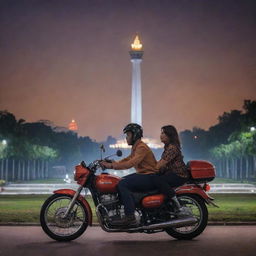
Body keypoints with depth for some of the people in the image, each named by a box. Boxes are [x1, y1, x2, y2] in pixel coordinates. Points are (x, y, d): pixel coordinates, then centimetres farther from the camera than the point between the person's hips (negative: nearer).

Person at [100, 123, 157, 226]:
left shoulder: (142, 148, -14)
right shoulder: (135, 147, 20)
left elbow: (131, 163, -27)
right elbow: (126, 160, 16)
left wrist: (112, 166, -27)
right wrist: (109, 164, 3)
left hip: (149, 176, -11)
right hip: (142, 174, 11)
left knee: (122, 184, -24)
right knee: (120, 182, 7)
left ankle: (130, 217, -28)